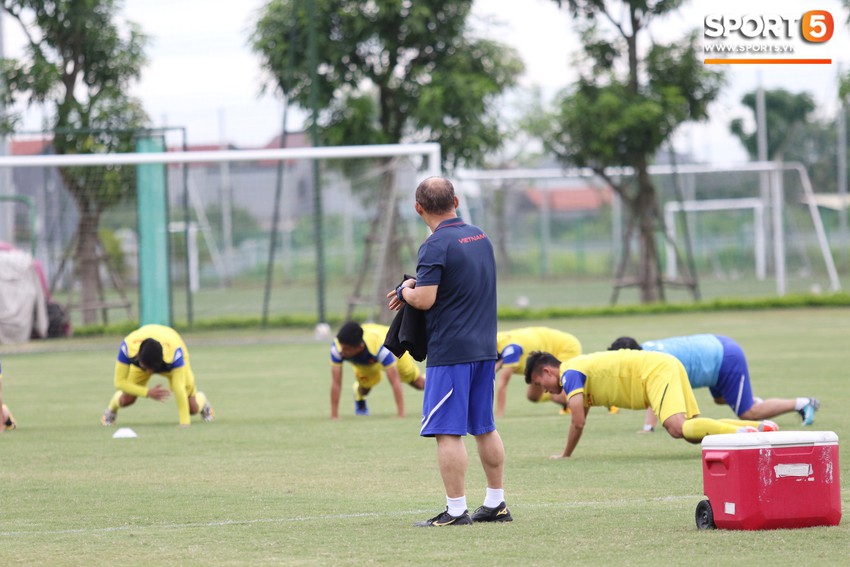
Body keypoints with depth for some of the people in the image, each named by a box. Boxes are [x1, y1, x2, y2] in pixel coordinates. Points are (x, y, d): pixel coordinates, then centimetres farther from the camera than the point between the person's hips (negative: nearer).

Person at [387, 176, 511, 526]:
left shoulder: (436, 246, -14)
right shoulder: (480, 237, 12)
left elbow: (424, 299, -20)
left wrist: (405, 290, 2)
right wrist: (417, 285, 17)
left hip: (450, 352, -8)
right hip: (485, 347, 8)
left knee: (447, 431, -6)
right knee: (484, 428, 15)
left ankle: (456, 510, -8)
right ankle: (496, 504, 20)